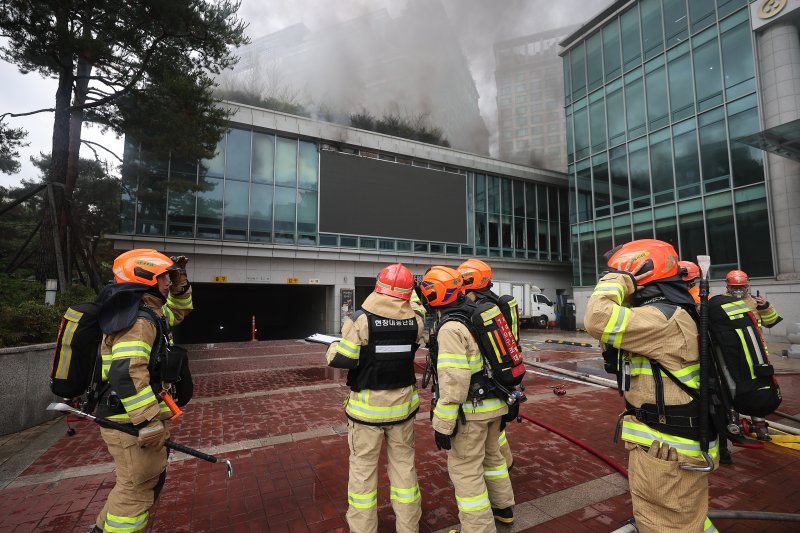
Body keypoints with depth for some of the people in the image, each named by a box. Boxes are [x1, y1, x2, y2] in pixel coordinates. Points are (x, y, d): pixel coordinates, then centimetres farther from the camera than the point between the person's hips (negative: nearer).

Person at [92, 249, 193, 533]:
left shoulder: (148, 311, 10)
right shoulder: (139, 319, -22)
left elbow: (178, 310, 28)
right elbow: (127, 373, -31)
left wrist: (179, 282, 10)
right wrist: (149, 420, -29)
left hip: (136, 418, 11)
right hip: (131, 422, -11)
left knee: (151, 478, 25)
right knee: (137, 489, 3)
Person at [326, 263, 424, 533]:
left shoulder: (362, 319, -17)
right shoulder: (415, 320, -6)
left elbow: (342, 359, -18)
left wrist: (333, 347, 6)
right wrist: (411, 298, 19)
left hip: (368, 405, -3)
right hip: (403, 402, 4)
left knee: (363, 467, 13)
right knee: (404, 463, 18)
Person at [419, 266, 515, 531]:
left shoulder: (451, 328, -23)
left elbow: (453, 381, -26)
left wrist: (443, 424, -20)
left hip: (471, 409, -9)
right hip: (494, 402, 9)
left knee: (465, 471, 7)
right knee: (491, 455, 27)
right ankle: (503, 507, 45)